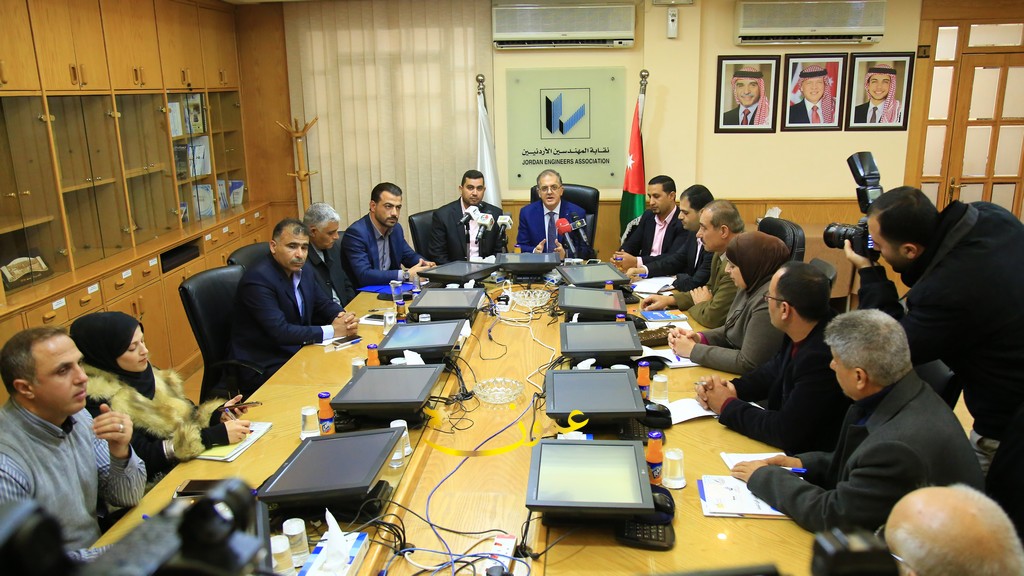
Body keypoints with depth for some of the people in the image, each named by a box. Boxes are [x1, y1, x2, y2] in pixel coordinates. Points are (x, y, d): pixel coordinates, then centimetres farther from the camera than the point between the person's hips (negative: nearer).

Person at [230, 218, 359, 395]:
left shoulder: (305, 271, 4)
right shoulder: (258, 279, -20)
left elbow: (325, 305, 14)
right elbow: (280, 332, -27)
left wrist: (344, 317, -10)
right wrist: (332, 331, -21)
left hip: (297, 353, 8)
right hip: (263, 368, -8)